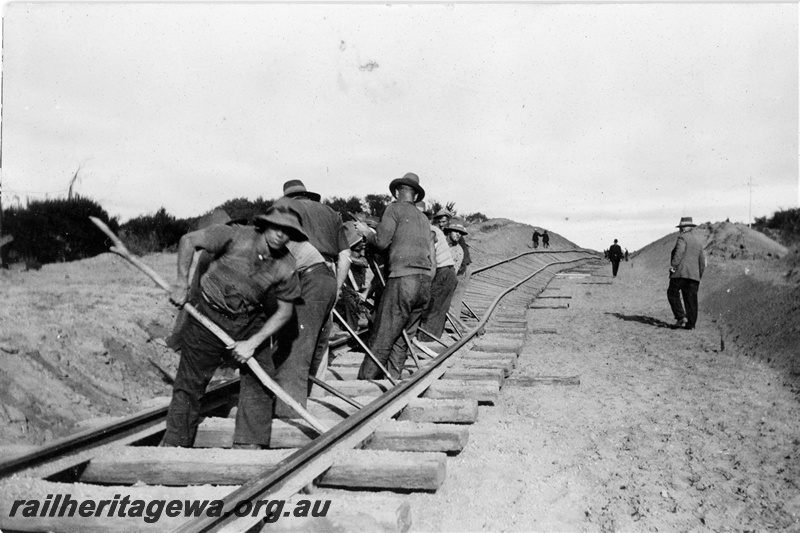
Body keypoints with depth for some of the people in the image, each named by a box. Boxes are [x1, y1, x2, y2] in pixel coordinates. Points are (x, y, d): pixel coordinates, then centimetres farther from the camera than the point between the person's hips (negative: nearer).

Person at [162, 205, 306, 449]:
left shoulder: (286, 267, -12)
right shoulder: (237, 236, -21)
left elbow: (284, 311, -6)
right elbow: (189, 240, -14)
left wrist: (253, 342, -13)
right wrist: (182, 283, -15)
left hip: (250, 322, 3)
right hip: (209, 314, -3)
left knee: (260, 381, -4)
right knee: (190, 383, 5)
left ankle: (249, 445, 10)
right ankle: (173, 444, 24)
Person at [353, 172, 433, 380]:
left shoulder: (395, 209, 2)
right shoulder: (423, 218, 21)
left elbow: (381, 242, -7)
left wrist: (367, 232, 13)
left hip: (403, 279, -6)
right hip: (425, 281, 7)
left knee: (382, 338, -5)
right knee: (403, 339, 11)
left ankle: (365, 382, -2)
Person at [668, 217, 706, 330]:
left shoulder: (683, 237, -4)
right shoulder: (698, 239, 20)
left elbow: (679, 254, -18)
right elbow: (702, 260, 22)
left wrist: (673, 265, -12)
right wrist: (700, 274, 28)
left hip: (681, 273, -7)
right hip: (694, 274, 7)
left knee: (673, 294, 3)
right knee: (691, 299, 6)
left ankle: (681, 317, -10)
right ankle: (691, 323, 6)